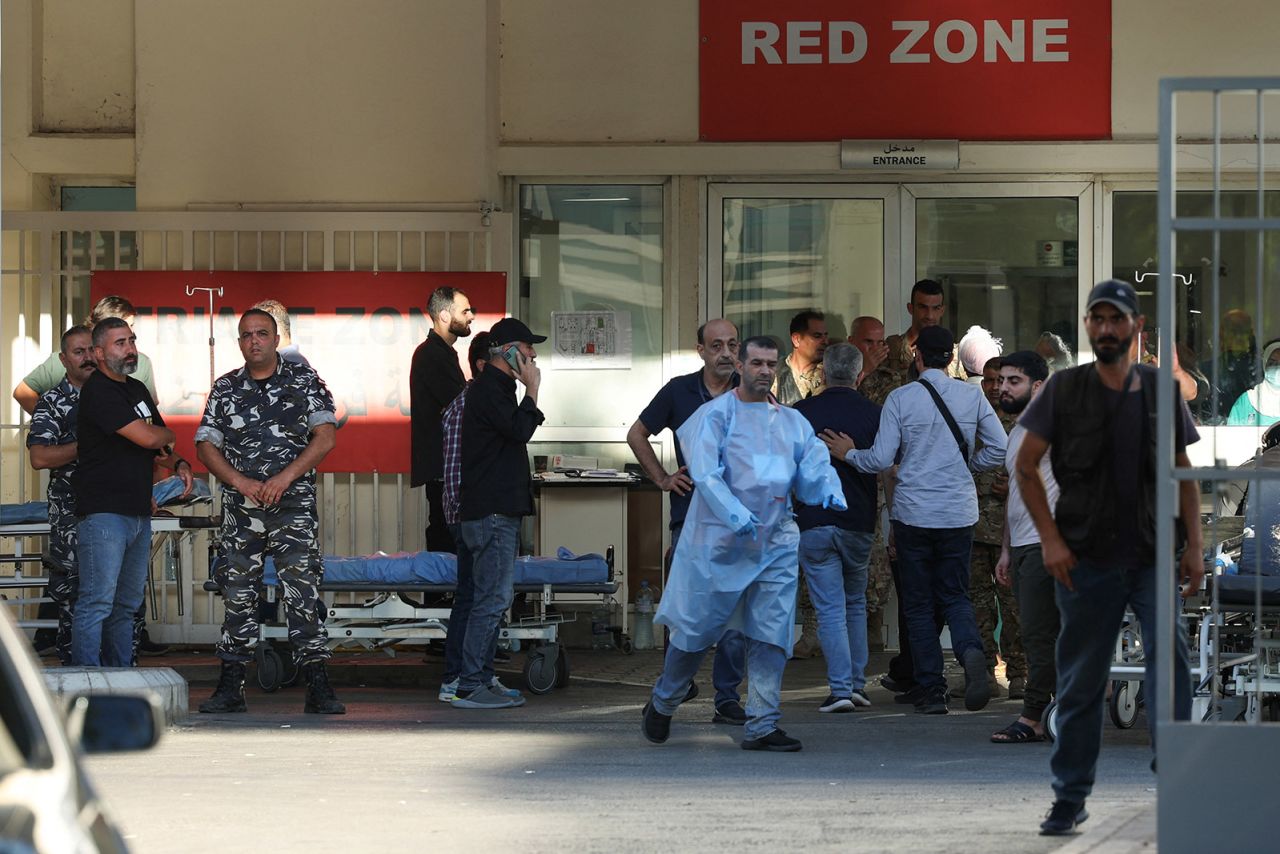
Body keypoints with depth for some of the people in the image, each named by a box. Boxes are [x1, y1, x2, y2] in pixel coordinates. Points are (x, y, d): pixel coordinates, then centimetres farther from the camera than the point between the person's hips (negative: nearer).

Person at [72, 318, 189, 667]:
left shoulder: (137, 390, 17)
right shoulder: (97, 392, -12)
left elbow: (158, 446, 26)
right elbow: (147, 437, -19)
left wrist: (178, 463, 4)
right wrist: (167, 435, 3)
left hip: (139, 513, 9)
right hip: (104, 512, -9)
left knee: (126, 605, 12)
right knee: (97, 603, -11)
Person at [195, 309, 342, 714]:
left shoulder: (304, 380, 4)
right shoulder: (225, 388, 10)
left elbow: (325, 437, -3)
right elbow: (205, 445, 7)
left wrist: (285, 477, -14)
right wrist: (240, 481, -9)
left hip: (294, 503, -3)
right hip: (241, 508, 3)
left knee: (303, 592, -10)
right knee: (237, 594, 4)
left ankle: (317, 686, -11)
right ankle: (231, 687, 9)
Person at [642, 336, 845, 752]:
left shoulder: (792, 421, 15)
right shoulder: (716, 415, -2)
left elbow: (815, 465, 7)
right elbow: (705, 472, -14)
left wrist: (830, 492, -17)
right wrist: (734, 513, -29)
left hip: (775, 542, 4)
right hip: (717, 542, -4)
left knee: (771, 635, -3)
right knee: (696, 630, 4)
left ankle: (761, 727, -1)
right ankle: (662, 705, 26)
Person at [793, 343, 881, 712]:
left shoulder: (801, 413, 0)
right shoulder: (874, 415, 0)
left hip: (812, 522, -1)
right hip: (858, 524, 1)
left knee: (830, 608, 0)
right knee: (855, 603, 19)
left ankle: (841, 688, -8)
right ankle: (857, 683, 16)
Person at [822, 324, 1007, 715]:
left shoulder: (900, 398, -6)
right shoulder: (972, 396, 0)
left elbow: (880, 460, -8)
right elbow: (1000, 449, 1)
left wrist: (848, 453, 10)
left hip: (913, 511, -2)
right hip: (959, 513, 2)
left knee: (919, 604, 7)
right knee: (955, 596, 11)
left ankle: (931, 690, 4)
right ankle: (971, 653, -20)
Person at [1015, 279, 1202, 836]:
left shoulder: (1161, 390, 6)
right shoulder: (1064, 389, 1)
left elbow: (1184, 472, 12)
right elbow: (1025, 466, 3)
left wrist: (1194, 544, 4)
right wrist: (1050, 538, -6)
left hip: (1152, 555, 1)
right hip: (1085, 559, -1)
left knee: (1169, 654, -16)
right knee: (1080, 680, 5)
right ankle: (1069, 798, 15)